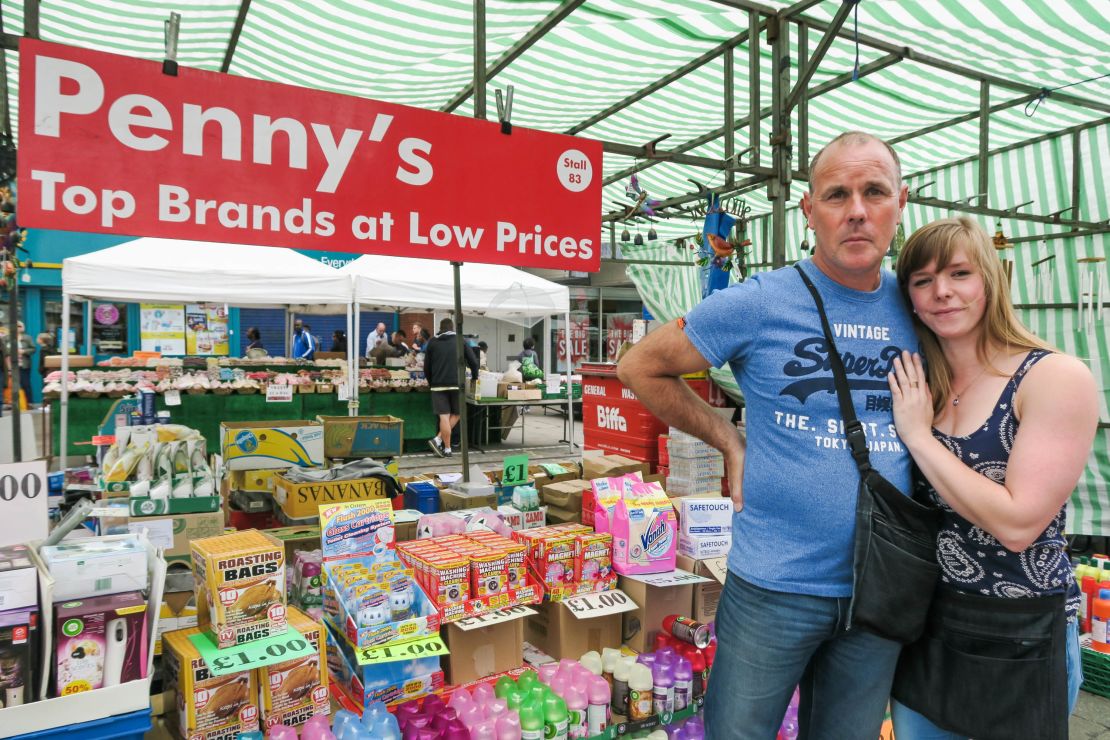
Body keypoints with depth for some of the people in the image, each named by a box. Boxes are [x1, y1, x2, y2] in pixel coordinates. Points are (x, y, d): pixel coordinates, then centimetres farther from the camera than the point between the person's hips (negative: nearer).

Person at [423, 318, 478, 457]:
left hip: (438, 385, 1)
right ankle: (438, 440, -3)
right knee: (456, 414, 11)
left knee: (444, 417, 1)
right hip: (457, 384, -1)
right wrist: (474, 377, 20)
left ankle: (447, 449, 0)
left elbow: (426, 367, 10)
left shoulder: (432, 343, 9)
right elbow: (473, 362, 4)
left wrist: (431, 382, 25)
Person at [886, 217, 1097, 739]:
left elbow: (1018, 525, -24)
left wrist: (918, 436, -19)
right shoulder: (914, 388, 0)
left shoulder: (1057, 378, -15)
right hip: (923, 622, 5)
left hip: (1019, 640, -4)